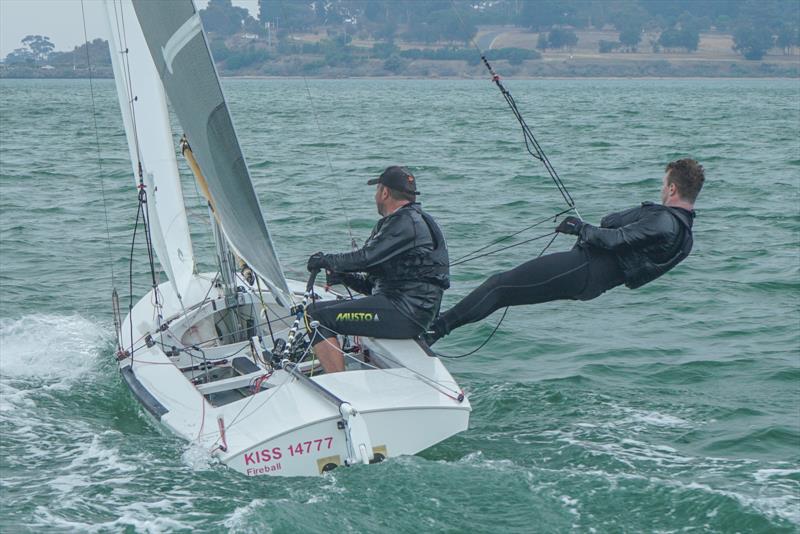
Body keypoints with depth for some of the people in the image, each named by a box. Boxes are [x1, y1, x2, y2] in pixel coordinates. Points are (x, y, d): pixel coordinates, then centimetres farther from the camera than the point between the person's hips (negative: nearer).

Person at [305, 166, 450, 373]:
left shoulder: (408, 222, -11)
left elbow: (367, 258, -19)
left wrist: (326, 260, -3)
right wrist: (344, 276, 10)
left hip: (407, 313, -11)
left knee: (318, 315, -17)